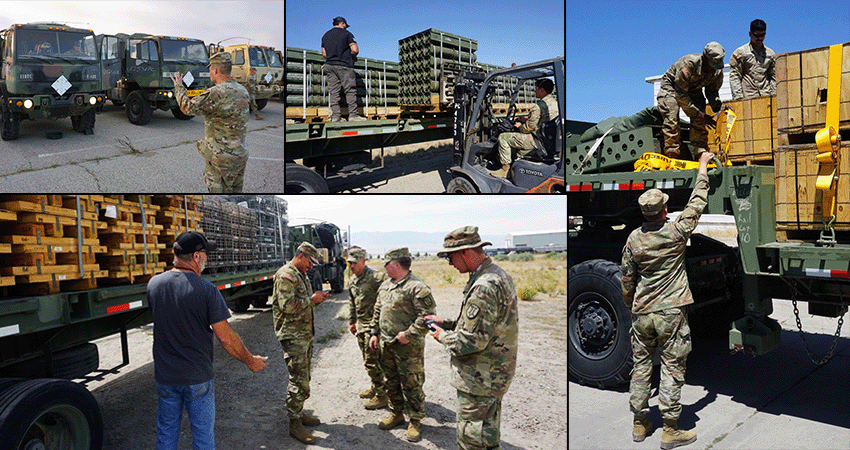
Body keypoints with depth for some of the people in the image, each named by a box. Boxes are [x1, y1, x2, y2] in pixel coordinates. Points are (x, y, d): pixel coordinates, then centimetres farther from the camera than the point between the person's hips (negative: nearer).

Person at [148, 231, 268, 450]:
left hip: (165, 375, 4)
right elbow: (225, 337, -16)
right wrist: (250, 360, -2)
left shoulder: (154, 284, -4)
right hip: (198, 377, -4)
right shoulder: (207, 290, -18)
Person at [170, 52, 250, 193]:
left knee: (218, 191, 3)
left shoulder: (217, 93, -20)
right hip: (240, 154, 8)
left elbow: (188, 107, -17)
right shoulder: (242, 91, 5)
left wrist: (179, 87, -1)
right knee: (235, 191, 17)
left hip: (221, 157, -8)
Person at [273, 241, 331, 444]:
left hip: (306, 334, 10)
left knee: (303, 377, 17)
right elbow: (287, 305, -24)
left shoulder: (301, 275, 17)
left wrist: (316, 299, 7)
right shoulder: (286, 275, -15)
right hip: (292, 335, -10)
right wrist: (311, 299, -18)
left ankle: (299, 413, 29)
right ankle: (294, 424, 1)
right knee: (298, 380, -8)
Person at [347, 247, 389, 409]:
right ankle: (375, 388, 34)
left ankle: (381, 396, 4)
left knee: (372, 361, -7)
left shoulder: (375, 277, -18)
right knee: (367, 359, 18)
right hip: (361, 325, 9)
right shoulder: (352, 280, 11)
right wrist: (351, 321, 24)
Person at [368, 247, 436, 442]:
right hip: (386, 345, 8)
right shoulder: (385, 286, 11)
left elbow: (427, 316, -19)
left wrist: (409, 334, -21)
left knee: (411, 385, 2)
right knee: (391, 382, 18)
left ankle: (415, 422, 16)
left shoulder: (417, 287, -16)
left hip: (408, 346, -8)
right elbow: (377, 311, 21)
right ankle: (396, 414, 35)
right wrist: (374, 333, 14)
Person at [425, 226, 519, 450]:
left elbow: (472, 341, -27)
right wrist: (448, 324, 13)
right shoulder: (498, 275, 8)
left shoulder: (484, 287, -26)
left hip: (479, 380, -10)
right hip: (494, 373, 10)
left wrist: (443, 337, -9)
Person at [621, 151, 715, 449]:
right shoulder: (676, 232, -11)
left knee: (641, 366, 13)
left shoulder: (634, 239, 0)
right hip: (670, 313, -3)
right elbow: (697, 202, 2)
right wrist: (702, 167, 14)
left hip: (642, 313, 4)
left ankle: (639, 424, 23)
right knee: (672, 368, 4)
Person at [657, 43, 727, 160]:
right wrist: (699, 114, -29)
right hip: (672, 86, -5)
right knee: (671, 120, -21)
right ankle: (671, 156, -21)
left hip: (694, 90, 5)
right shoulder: (688, 64, -36)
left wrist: (719, 107, -23)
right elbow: (680, 94, -31)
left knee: (699, 121, -11)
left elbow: (712, 91, 0)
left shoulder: (718, 71, -17)